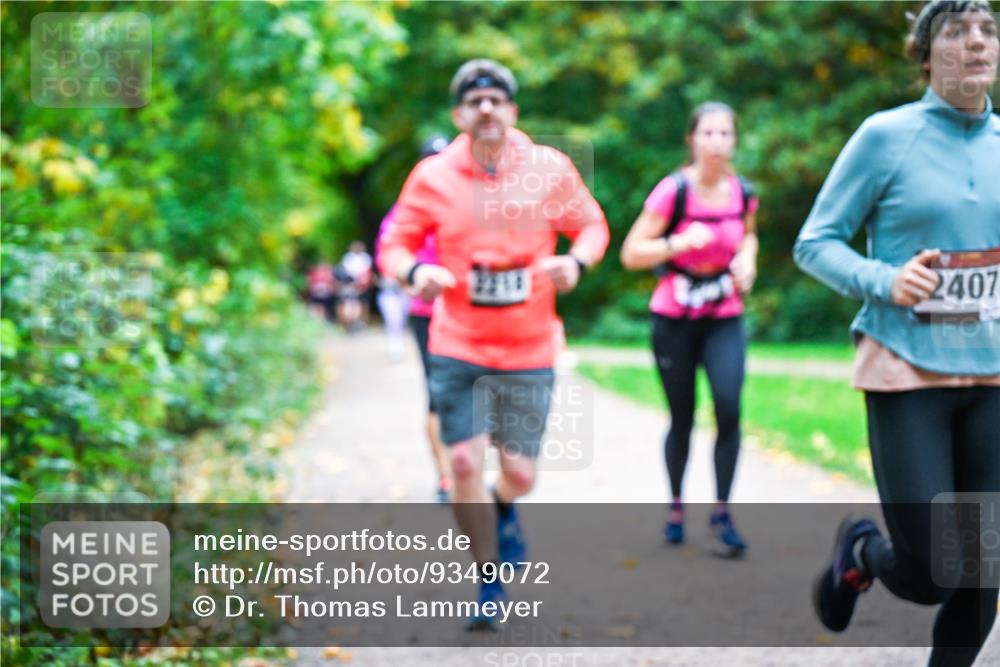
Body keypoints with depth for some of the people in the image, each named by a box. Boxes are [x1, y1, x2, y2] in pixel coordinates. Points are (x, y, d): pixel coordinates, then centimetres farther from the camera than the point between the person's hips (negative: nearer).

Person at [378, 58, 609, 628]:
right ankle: (490, 585, 14)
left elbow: (592, 224, 10)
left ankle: (504, 509, 44)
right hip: (457, 347, 0)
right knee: (465, 464, -6)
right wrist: (416, 271, -19)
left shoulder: (550, 168, -3)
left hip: (530, 350, 1)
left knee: (519, 472, 4)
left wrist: (577, 261, -12)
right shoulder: (433, 176, -4)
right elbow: (396, 245, 4)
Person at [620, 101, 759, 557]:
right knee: (682, 419, 6)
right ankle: (676, 508, 28)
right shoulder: (673, 192, -14)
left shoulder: (744, 194, -2)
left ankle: (722, 514, -5)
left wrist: (747, 259, 0)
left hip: (724, 319, 2)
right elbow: (631, 254, -14)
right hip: (674, 321, -2)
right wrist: (680, 243, -27)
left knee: (728, 407, -16)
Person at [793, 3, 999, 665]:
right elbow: (815, 244, -2)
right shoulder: (886, 136, -5)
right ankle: (859, 549, 28)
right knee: (929, 576, -6)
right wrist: (884, 281, -19)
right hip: (908, 373, -4)